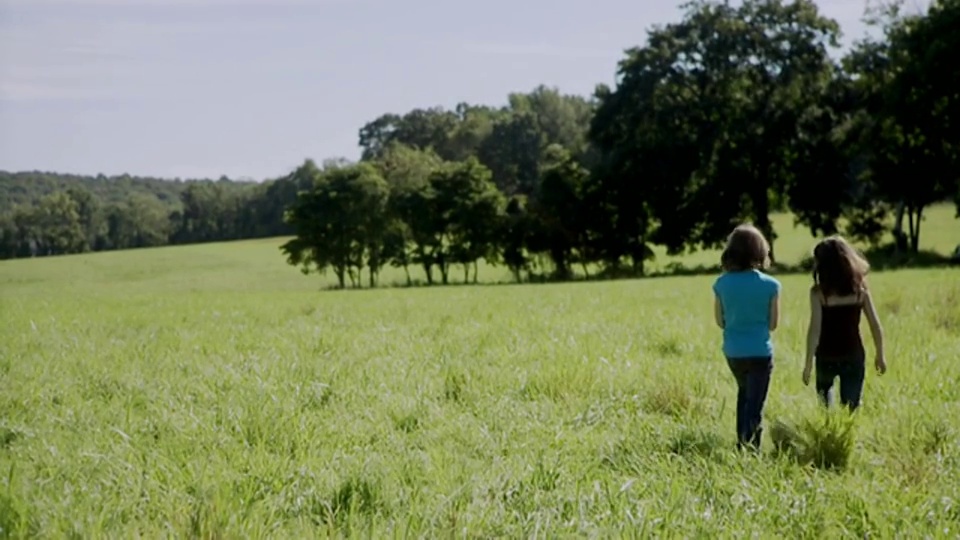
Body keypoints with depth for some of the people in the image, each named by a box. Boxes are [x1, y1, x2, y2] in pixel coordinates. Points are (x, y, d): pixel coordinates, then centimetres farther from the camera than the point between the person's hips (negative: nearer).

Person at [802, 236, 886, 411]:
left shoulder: (818, 291, -11)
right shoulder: (860, 287, -2)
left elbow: (815, 329, -15)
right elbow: (875, 325, 0)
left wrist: (808, 363, -11)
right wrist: (880, 355, 11)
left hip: (826, 357, -2)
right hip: (854, 355, 2)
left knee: (824, 392, 27)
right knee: (851, 408, 10)